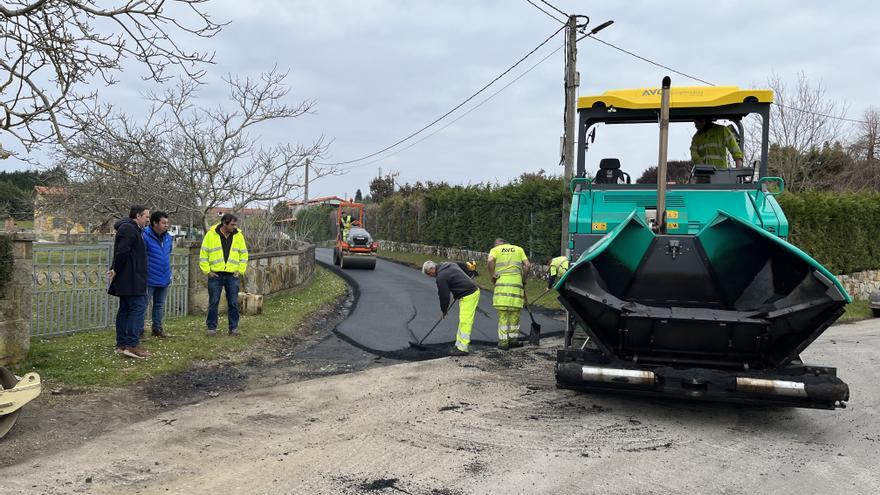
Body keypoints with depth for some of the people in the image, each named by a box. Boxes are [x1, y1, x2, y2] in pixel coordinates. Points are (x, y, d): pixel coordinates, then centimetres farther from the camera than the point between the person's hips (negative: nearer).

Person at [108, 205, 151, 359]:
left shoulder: (132, 229, 22)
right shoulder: (129, 229, -13)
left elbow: (122, 252, 22)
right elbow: (122, 251, -22)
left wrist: (115, 269, 13)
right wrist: (116, 270, -14)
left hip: (127, 279, 11)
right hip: (131, 278, -11)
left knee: (125, 309, 12)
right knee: (138, 307, -11)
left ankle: (121, 344, 16)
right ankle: (131, 344, -13)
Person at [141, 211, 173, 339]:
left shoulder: (168, 237, 7)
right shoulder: (145, 236, -16)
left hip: (164, 279, 7)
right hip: (149, 280, -7)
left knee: (160, 305, 16)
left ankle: (157, 328, 27)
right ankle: (139, 330, 7)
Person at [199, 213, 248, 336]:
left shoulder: (238, 235, 4)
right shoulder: (211, 234, -2)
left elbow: (244, 254, 10)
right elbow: (203, 254, 1)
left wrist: (240, 270, 2)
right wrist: (207, 271, -4)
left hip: (233, 275, 2)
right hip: (215, 274, -2)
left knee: (233, 303, 4)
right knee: (213, 302, 4)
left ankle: (233, 327, 13)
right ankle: (211, 327, 14)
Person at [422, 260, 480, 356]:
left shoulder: (441, 277, -14)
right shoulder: (450, 264, 14)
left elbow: (444, 296, -9)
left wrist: (444, 310, 8)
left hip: (467, 296, -11)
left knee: (464, 322, -9)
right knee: (462, 321, 15)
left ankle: (463, 348, -9)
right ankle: (459, 344, 21)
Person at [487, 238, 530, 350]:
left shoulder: (495, 250, 16)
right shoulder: (519, 249, 22)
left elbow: (490, 261, -6)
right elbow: (527, 265, 8)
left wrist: (492, 277, 1)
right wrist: (524, 280, 15)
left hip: (502, 283, -1)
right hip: (516, 282, 1)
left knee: (502, 314, 0)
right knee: (515, 312, 10)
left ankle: (503, 341, 0)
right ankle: (513, 339, 13)